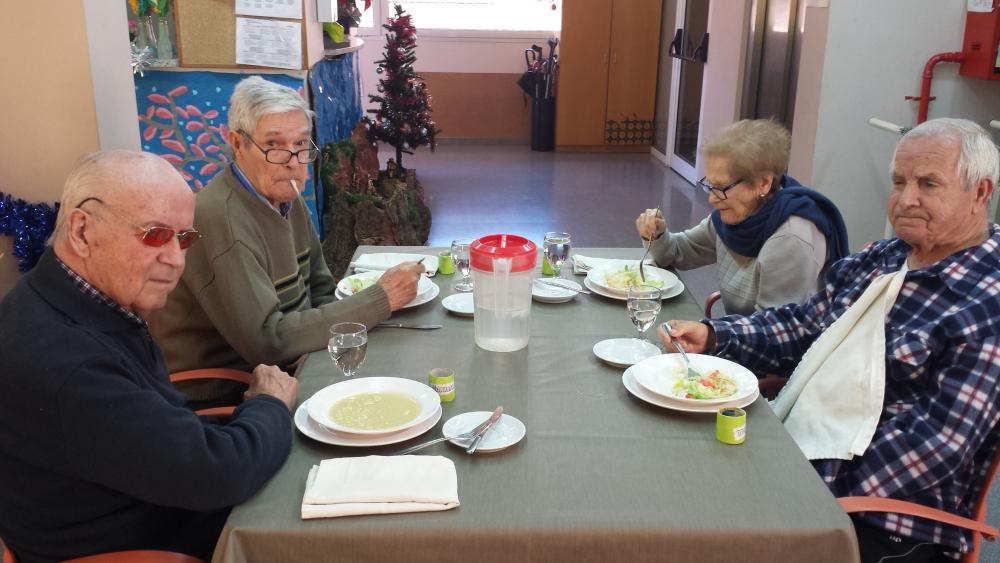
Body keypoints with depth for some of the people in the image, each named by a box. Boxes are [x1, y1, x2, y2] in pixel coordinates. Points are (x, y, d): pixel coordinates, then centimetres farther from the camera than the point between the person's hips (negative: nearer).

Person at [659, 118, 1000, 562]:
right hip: (790, 449, 7)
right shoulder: (879, 259, 8)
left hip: (882, 518, -7)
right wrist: (711, 335, -3)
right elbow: (801, 326, 12)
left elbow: (937, 441, -21)